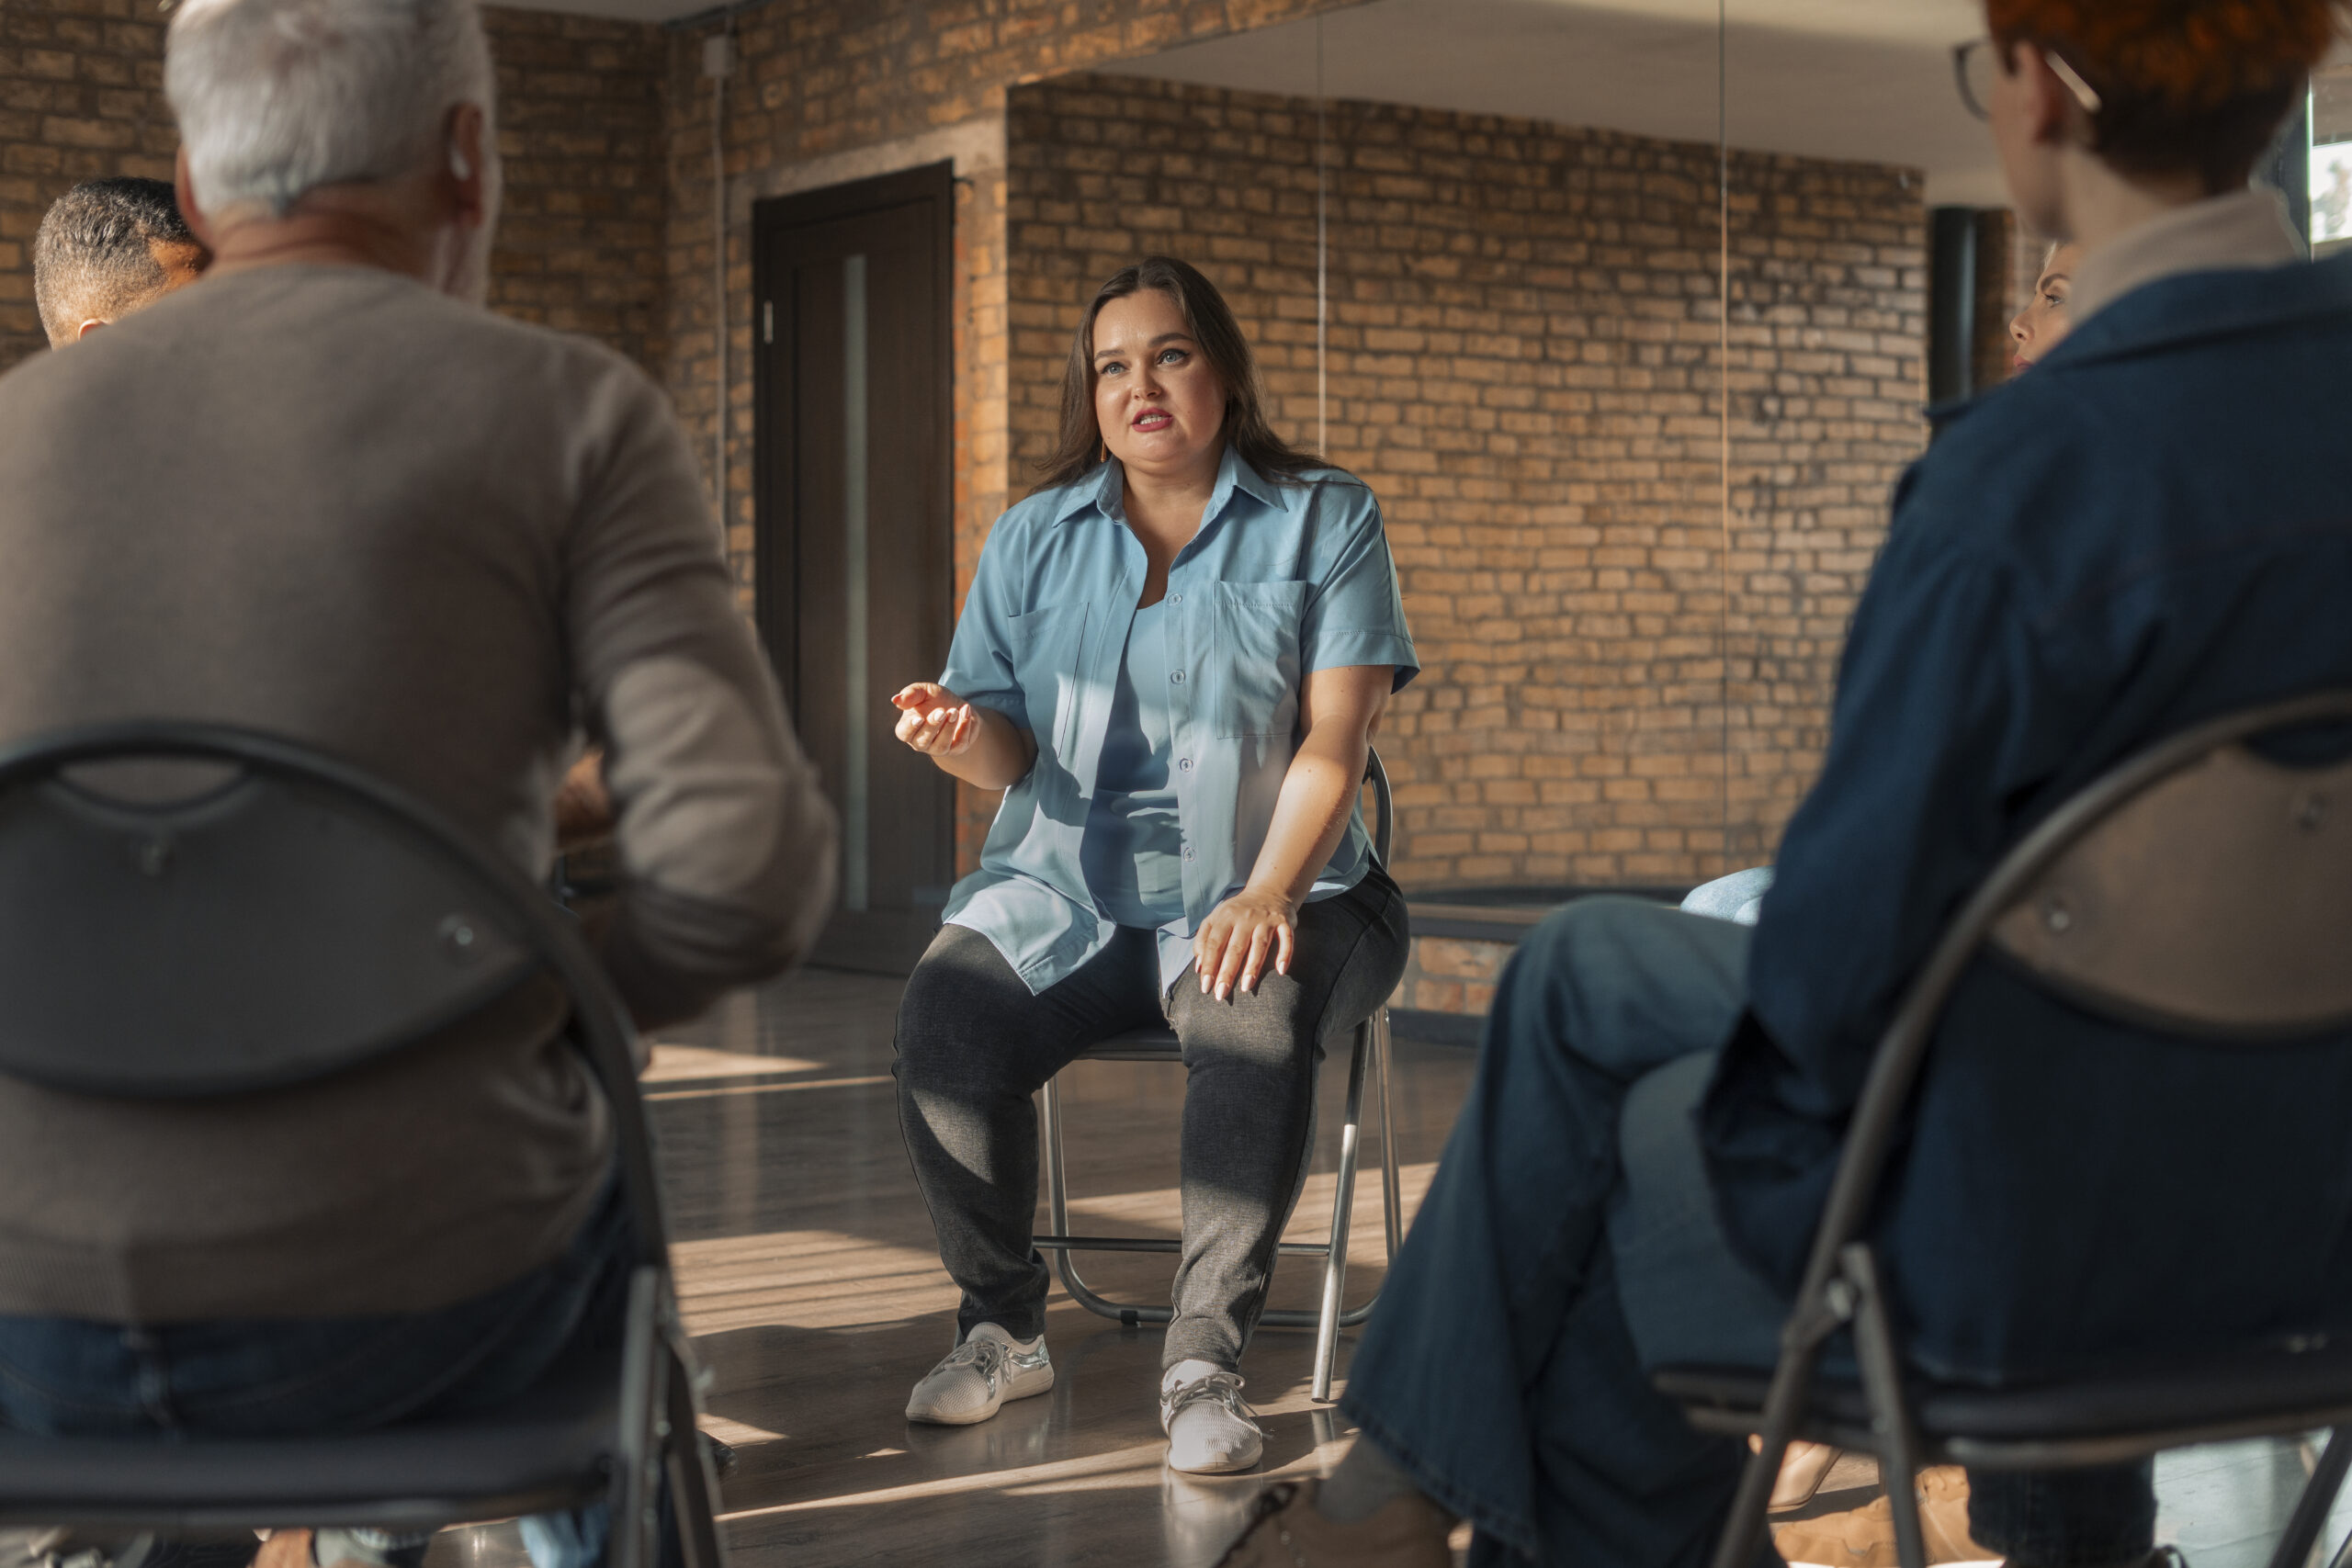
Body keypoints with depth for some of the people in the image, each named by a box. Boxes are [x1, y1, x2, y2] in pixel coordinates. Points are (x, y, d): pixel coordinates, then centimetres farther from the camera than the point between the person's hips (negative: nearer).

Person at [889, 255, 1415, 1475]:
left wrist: (1267, 893, -22)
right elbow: (1015, 751, 9)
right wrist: (966, 738, -17)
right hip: (1063, 888, 3)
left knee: (1256, 1017, -37)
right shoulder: (1035, 537, 13)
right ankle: (1003, 1330, -7)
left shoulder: (1324, 522, 5)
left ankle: (1205, 1364, -28)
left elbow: (1335, 735, -6)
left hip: (1251, 891, -2)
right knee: (944, 1015, -27)